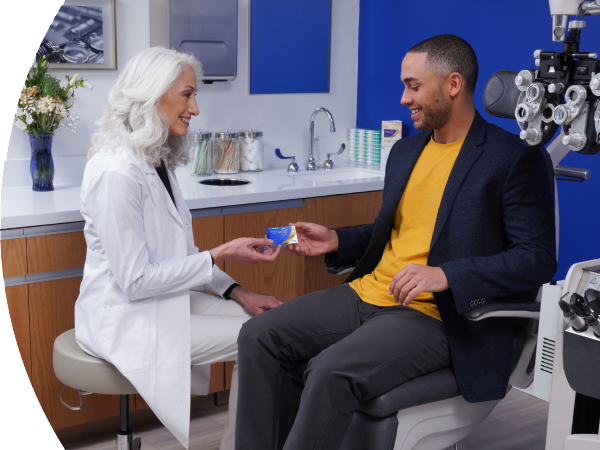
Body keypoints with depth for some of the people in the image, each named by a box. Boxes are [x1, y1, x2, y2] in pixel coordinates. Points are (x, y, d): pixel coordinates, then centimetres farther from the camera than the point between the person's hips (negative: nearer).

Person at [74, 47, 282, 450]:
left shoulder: (157, 161, 8)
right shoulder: (117, 171, -22)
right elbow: (135, 280, -22)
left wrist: (236, 291, 3)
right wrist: (220, 255, -19)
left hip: (168, 296, 9)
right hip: (126, 317, -9)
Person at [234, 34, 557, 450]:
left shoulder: (517, 158, -6)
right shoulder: (405, 151, 17)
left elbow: (538, 259, -12)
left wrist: (446, 275, -22)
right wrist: (335, 241, 9)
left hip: (436, 314, -7)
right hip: (368, 292, 8)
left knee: (331, 370, -30)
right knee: (258, 336, -8)